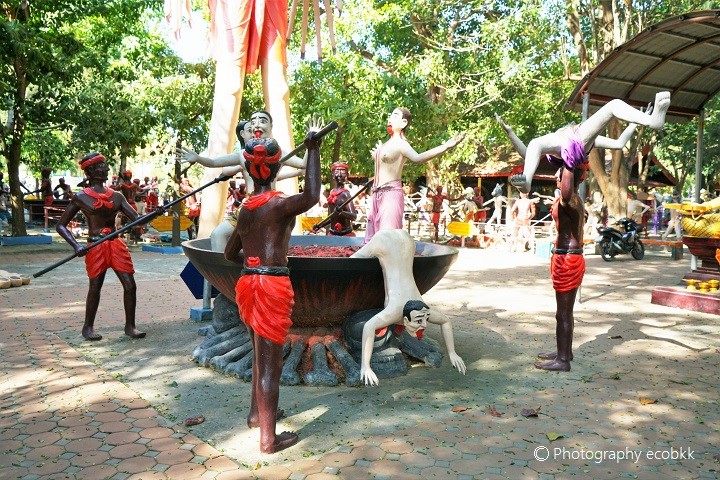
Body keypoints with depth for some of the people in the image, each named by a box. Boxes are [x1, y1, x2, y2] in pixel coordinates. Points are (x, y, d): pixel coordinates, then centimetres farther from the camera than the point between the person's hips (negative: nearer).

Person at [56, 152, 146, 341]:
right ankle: (88, 327, 22)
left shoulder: (116, 196, 10)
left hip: (116, 243, 4)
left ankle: (130, 326, 11)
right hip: (95, 246, -4)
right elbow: (61, 225, 0)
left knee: (130, 284, -2)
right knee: (95, 287, 3)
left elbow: (137, 218, 4)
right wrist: (76, 246, -15)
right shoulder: (81, 198, -2)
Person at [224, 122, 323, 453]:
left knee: (262, 353, 25)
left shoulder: (245, 208, 11)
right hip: (272, 285, -8)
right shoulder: (277, 204, -13)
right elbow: (311, 197, -32)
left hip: (248, 283, 8)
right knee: (271, 362, 0)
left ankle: (257, 413, 42)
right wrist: (313, 151, -25)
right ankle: (269, 439, 10)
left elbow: (230, 253, 20)